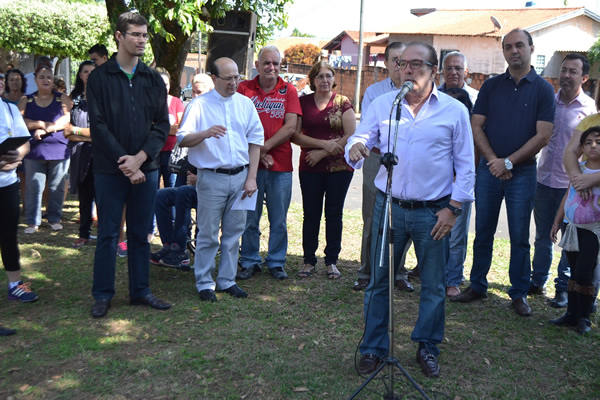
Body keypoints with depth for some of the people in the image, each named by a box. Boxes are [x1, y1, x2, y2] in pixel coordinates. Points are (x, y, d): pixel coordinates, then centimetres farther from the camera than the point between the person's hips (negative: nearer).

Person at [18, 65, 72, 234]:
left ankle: (54, 218, 15)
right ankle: (33, 221, 9)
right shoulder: (26, 100, 11)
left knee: (57, 187, 3)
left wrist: (45, 130, -15)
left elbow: (67, 118, -8)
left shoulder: (62, 98, 7)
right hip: (34, 150, 1)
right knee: (34, 188, 1)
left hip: (59, 150, -1)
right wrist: (42, 124, -12)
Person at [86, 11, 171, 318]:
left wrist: (139, 158, -11)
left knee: (140, 233, 10)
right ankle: (102, 295, 16)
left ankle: (140, 291, 21)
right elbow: (98, 126, -8)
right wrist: (125, 163, -14)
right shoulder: (99, 77, -1)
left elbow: (162, 124, 3)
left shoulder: (153, 80, 9)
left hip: (145, 168, 3)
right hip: (109, 170, -3)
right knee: (107, 233, 4)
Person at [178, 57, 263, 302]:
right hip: (212, 178, -4)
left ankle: (227, 280, 21)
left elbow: (255, 140, 11)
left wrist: (251, 177, 4)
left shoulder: (245, 104, 11)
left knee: (233, 232, 9)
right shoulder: (199, 105, 0)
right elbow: (182, 139, -6)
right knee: (208, 234, 0)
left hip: (240, 176, 4)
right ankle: (204, 283, 13)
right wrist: (206, 133, -26)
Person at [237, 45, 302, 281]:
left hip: (281, 166, 0)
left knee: (279, 219, 6)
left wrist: (264, 147, -12)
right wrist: (256, 153, -10)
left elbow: (290, 127, -3)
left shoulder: (288, 91, 7)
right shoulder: (244, 88, 6)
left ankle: (276, 262, 20)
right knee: (249, 218, 5)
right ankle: (250, 262, 19)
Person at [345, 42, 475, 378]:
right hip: (389, 208, 1)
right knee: (379, 281, 7)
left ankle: (428, 348, 29)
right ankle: (374, 348, 22)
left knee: (434, 285, 10)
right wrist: (356, 147, -22)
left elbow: (465, 164, 3)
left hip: (434, 212, -1)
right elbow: (363, 138, 4)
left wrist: (453, 207, -4)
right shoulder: (382, 105, 6)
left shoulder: (455, 110, 1)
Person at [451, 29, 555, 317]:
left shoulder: (543, 89, 0)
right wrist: (493, 161, -10)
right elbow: (476, 127, 2)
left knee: (519, 236, 4)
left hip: (523, 172, -2)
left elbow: (543, 135, -7)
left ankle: (519, 294, 16)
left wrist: (508, 162, -12)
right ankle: (477, 286, 21)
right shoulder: (491, 86, 6)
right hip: (489, 169, 2)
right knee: (483, 232, 9)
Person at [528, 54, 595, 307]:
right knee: (543, 236, 14)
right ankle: (537, 281, 26)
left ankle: (564, 288, 17)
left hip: (572, 184, -3)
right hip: (544, 179, 3)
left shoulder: (590, 108, -5)